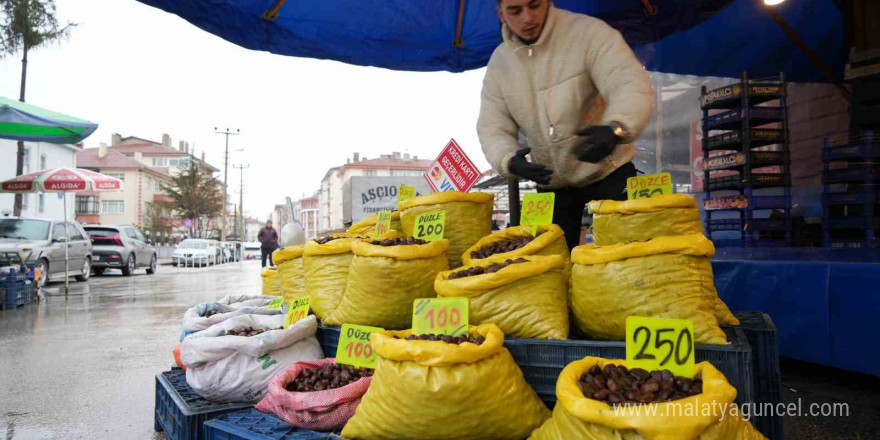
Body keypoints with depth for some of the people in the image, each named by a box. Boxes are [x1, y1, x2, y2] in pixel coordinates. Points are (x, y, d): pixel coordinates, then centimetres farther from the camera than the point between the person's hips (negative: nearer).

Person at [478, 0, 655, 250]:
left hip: (608, 172, -3)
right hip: (551, 184, 4)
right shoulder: (499, 62, -1)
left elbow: (633, 85, -28)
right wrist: (510, 160, -28)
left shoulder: (589, 32, -15)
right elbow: (492, 128, -5)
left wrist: (616, 129, -50)